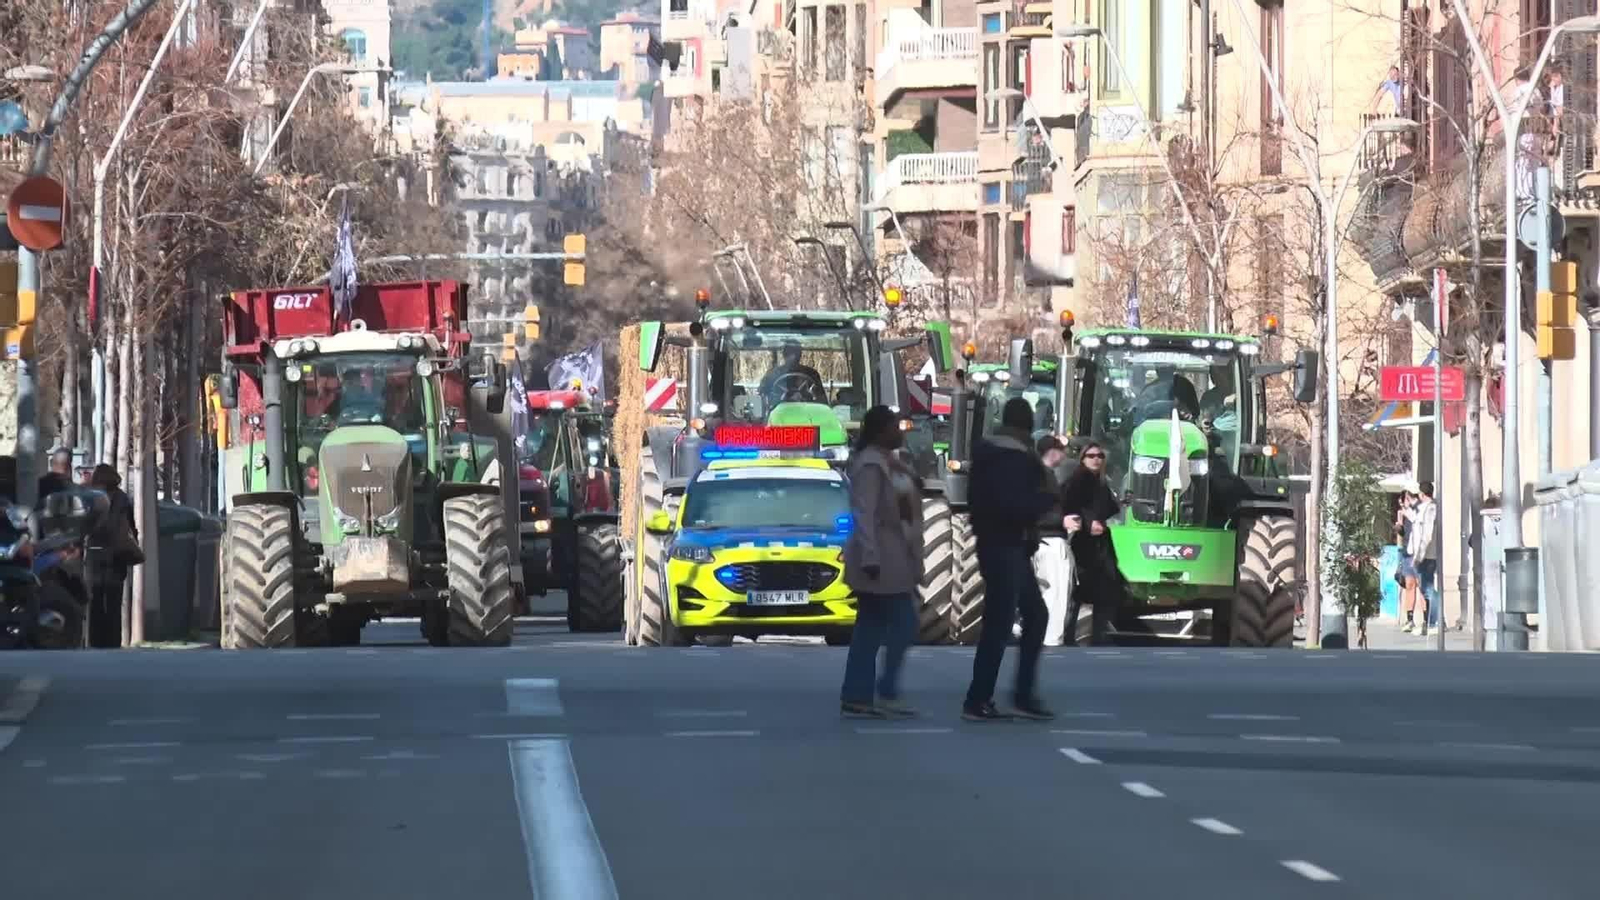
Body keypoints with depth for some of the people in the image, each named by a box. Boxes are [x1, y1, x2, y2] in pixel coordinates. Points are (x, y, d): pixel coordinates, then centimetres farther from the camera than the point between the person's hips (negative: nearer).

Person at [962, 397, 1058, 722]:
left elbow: (975, 497, 20)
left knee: (1035, 615, 15)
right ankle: (977, 701, -6)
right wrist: (1046, 497, -12)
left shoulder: (988, 455, 13)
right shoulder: (1014, 460, -17)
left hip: (1002, 547, 10)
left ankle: (1024, 695, 15)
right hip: (1006, 549, -10)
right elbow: (1014, 505, -28)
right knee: (999, 624, -8)